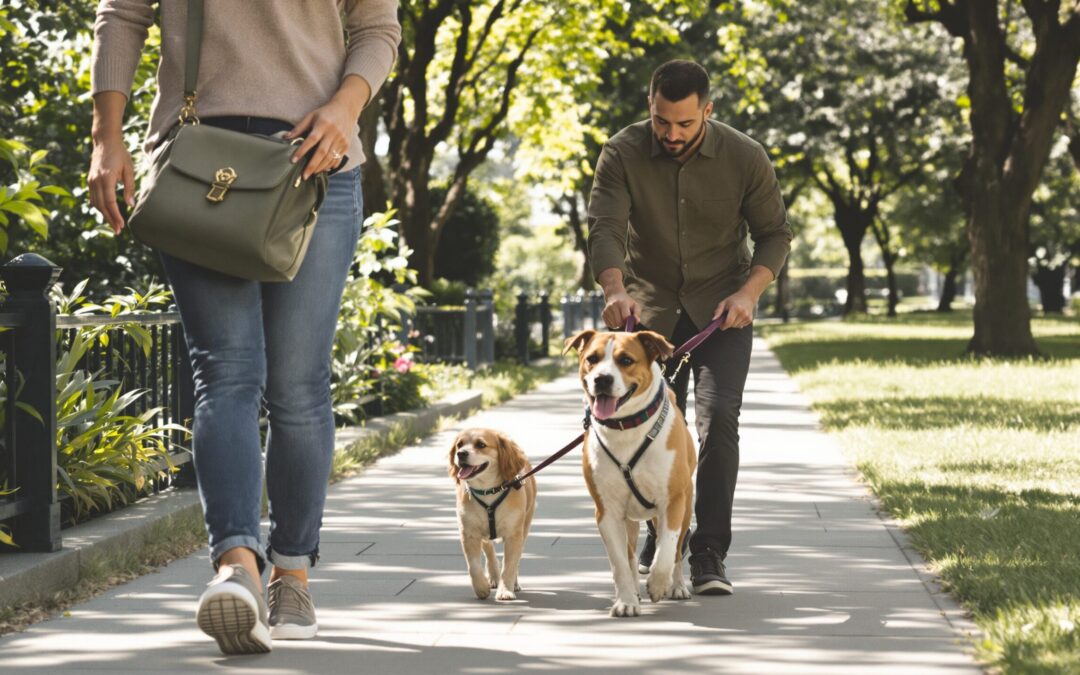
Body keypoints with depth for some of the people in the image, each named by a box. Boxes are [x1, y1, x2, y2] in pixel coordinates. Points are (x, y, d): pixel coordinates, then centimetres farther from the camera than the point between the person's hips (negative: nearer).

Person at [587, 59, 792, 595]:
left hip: (721, 310, -1)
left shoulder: (744, 158, -11)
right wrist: (615, 289, -41)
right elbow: (605, 227, -23)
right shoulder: (623, 154, -13)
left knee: (718, 420, -16)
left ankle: (709, 556, -14)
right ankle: (660, 536, 27)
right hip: (651, 306, 1)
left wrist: (749, 292, -17)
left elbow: (775, 233, -1)